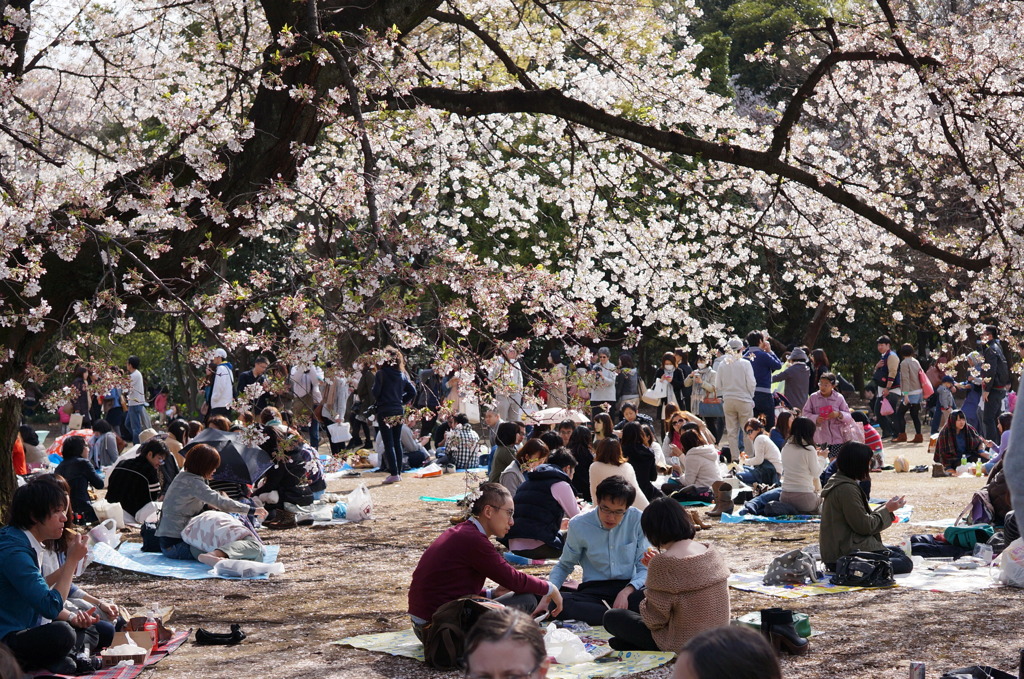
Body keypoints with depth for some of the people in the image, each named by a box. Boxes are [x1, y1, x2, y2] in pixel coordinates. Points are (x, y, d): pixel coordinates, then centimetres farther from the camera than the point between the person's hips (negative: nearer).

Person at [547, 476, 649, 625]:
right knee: (556, 603, -34)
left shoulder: (638, 520, -3)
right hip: (593, 589, 2)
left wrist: (627, 591, -21)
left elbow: (645, 567, -1)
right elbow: (564, 566, 14)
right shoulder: (578, 525, -1)